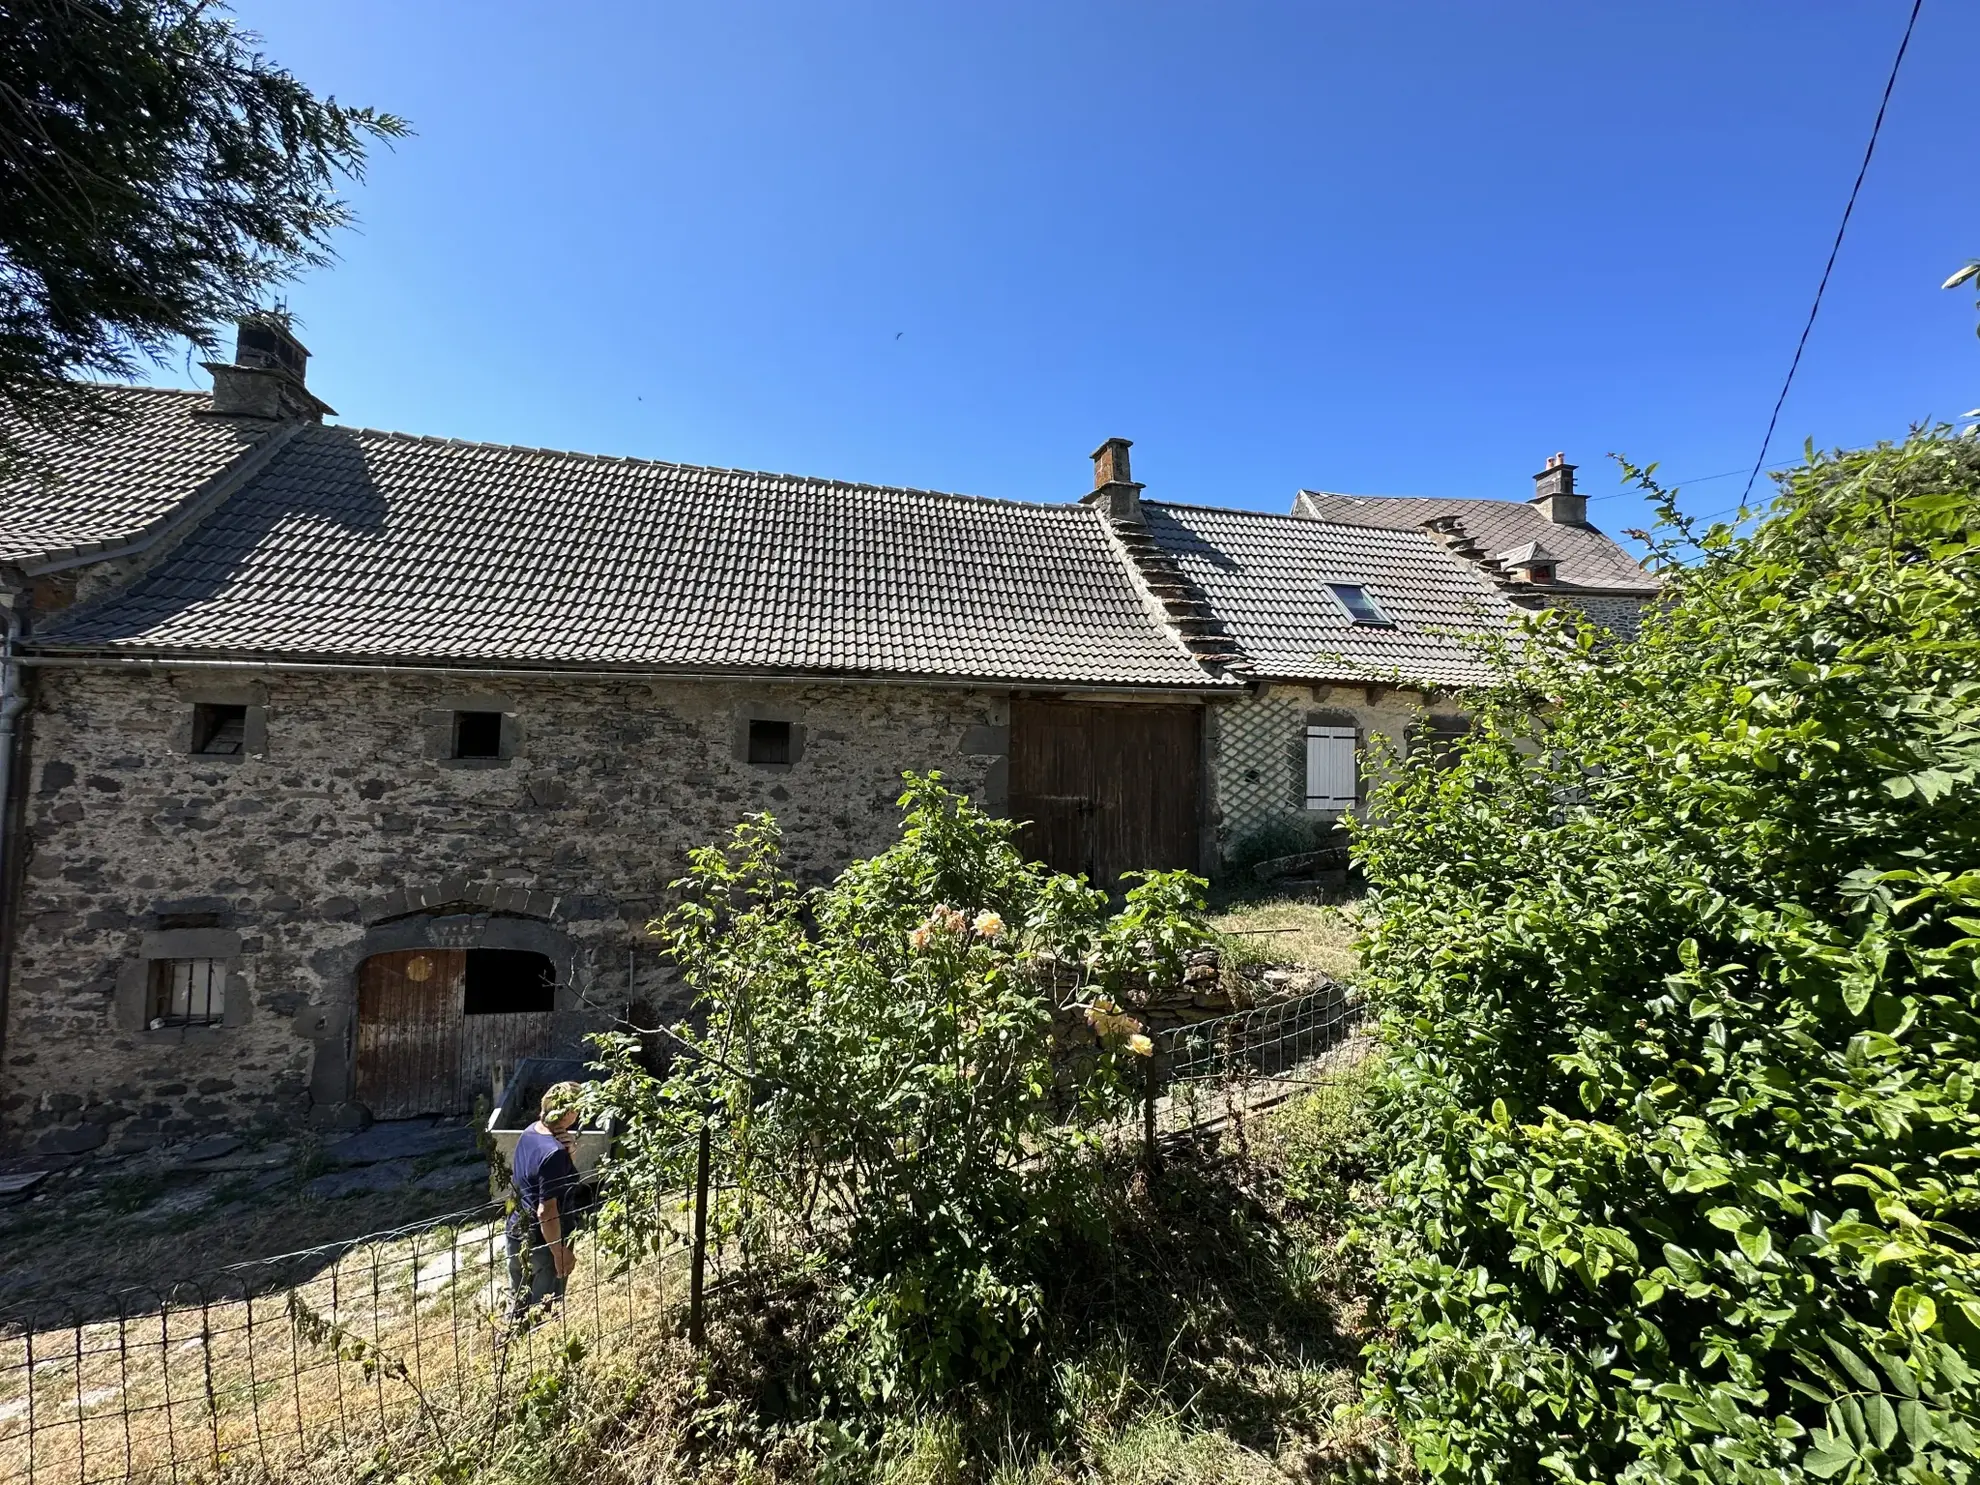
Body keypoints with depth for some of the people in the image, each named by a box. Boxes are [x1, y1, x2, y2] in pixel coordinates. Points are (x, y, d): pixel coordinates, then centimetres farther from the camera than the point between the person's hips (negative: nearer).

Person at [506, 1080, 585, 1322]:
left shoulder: (530, 1131, -4)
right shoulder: (554, 1153, -30)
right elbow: (546, 1212, -28)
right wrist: (560, 1252, -16)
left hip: (517, 1233, 8)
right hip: (541, 1243, -8)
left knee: (518, 1305, 26)